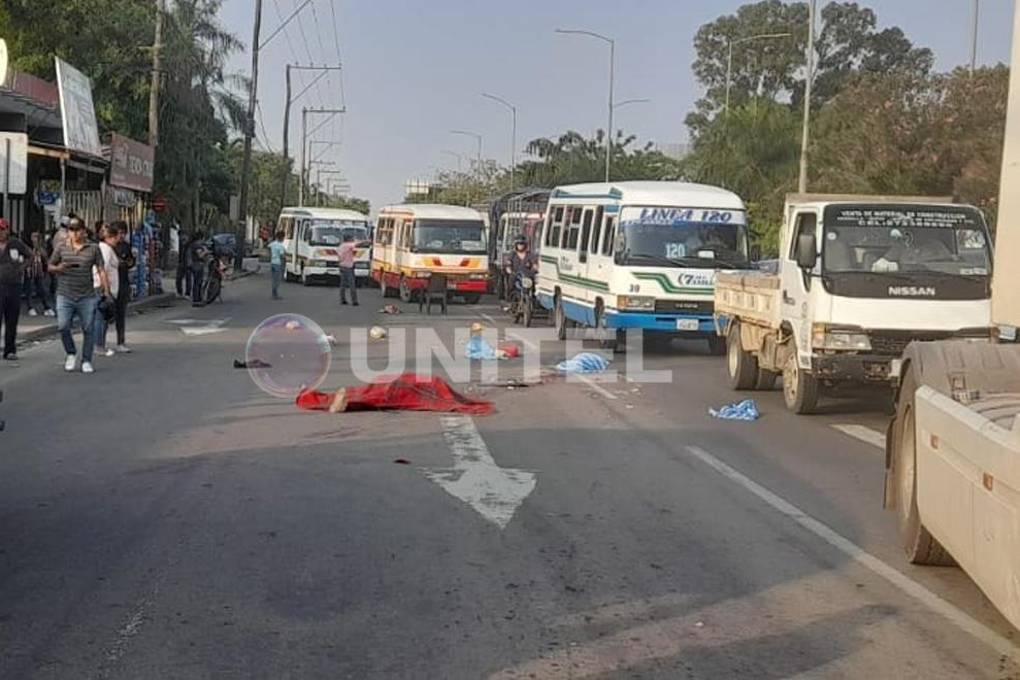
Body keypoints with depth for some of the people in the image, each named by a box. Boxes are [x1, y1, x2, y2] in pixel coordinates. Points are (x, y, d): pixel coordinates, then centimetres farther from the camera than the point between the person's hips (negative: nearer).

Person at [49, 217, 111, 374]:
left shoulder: (93, 249, 3)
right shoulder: (61, 249, 7)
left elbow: (101, 270, 3)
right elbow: (50, 267, 15)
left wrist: (106, 291, -4)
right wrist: (58, 268, -9)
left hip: (87, 297, 0)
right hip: (65, 296, 0)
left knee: (88, 329, 2)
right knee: (63, 326, -11)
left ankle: (86, 361, 15)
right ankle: (71, 354, 13)